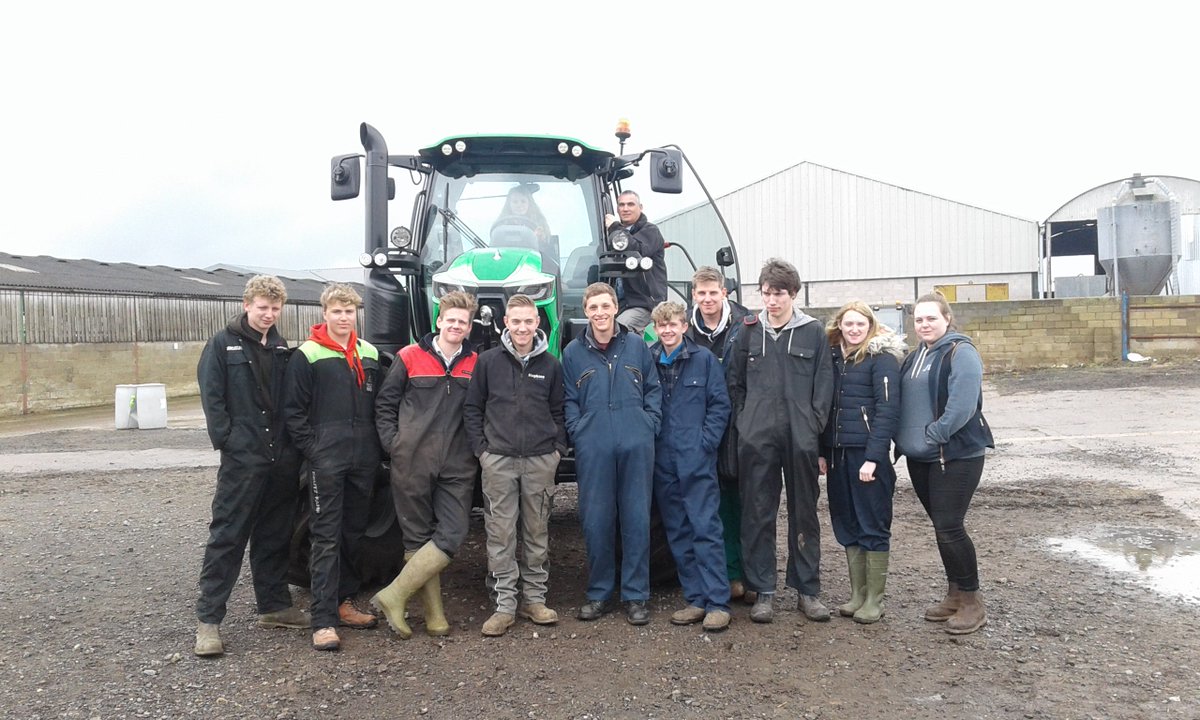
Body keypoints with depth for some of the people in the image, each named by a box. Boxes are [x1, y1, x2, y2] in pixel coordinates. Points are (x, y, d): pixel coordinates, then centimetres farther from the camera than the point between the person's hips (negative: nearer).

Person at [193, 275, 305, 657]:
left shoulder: (283, 349, 13)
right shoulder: (223, 344, -1)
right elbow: (212, 397, -7)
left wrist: (295, 445, 3)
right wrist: (228, 441, -14)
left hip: (282, 458, 5)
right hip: (242, 458, -5)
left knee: (274, 536, 14)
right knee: (227, 537, -3)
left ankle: (274, 605, 25)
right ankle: (208, 619, 3)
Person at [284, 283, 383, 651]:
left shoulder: (369, 355, 12)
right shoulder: (307, 356, -3)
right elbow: (294, 411, -5)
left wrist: (376, 448, 9)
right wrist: (312, 449, -11)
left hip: (363, 461, 5)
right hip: (325, 460, -5)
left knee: (354, 533, 13)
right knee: (326, 537, -5)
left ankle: (343, 602, 26)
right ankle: (323, 621, -3)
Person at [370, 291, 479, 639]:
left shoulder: (476, 364, 6)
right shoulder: (410, 358, 2)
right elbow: (385, 404, 6)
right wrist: (394, 444, -2)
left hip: (458, 466, 1)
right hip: (412, 463, -1)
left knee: (452, 535, -9)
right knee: (418, 538, 5)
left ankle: (392, 596, 2)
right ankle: (434, 614, 15)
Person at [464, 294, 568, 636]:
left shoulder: (550, 364, 7)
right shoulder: (488, 361, 3)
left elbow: (559, 411, 12)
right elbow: (472, 409, 6)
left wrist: (558, 447, 2)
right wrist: (480, 448, -2)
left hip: (541, 460, 1)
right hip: (498, 459, -1)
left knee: (537, 532, 8)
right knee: (501, 534, 0)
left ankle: (534, 599, 18)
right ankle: (505, 604, 7)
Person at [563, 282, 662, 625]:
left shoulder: (637, 346, 8)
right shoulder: (573, 352, 7)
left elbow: (654, 389, 11)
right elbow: (569, 400, 9)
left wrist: (650, 424, 0)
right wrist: (578, 430, -4)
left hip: (636, 445, 0)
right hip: (593, 448, 0)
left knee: (637, 518, 4)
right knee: (595, 520, 3)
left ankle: (636, 596, 14)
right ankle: (599, 593, 17)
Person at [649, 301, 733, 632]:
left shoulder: (704, 359, 0)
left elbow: (720, 405, 0)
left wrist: (705, 443, -8)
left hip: (697, 460, -4)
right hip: (662, 462, 4)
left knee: (706, 528, -5)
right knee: (677, 532, 8)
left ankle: (717, 602, -1)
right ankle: (696, 599, 17)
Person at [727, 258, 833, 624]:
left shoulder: (813, 332, 3)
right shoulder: (749, 331, 7)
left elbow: (824, 386, 2)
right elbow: (735, 382, 11)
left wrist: (812, 426, -5)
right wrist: (745, 422, 3)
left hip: (800, 440, -1)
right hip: (756, 440, 1)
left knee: (804, 514, 8)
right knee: (757, 515, 4)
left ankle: (808, 590, 19)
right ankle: (762, 592, 14)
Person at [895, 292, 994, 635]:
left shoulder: (960, 352, -11)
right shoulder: (915, 356, 14)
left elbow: (961, 405, -21)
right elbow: (904, 402, 18)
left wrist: (931, 435, -19)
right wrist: (905, 438, 5)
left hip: (956, 455, -8)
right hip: (920, 458, 8)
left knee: (949, 527, -8)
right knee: (941, 526, 13)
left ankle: (972, 602, 7)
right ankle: (954, 594, 26)